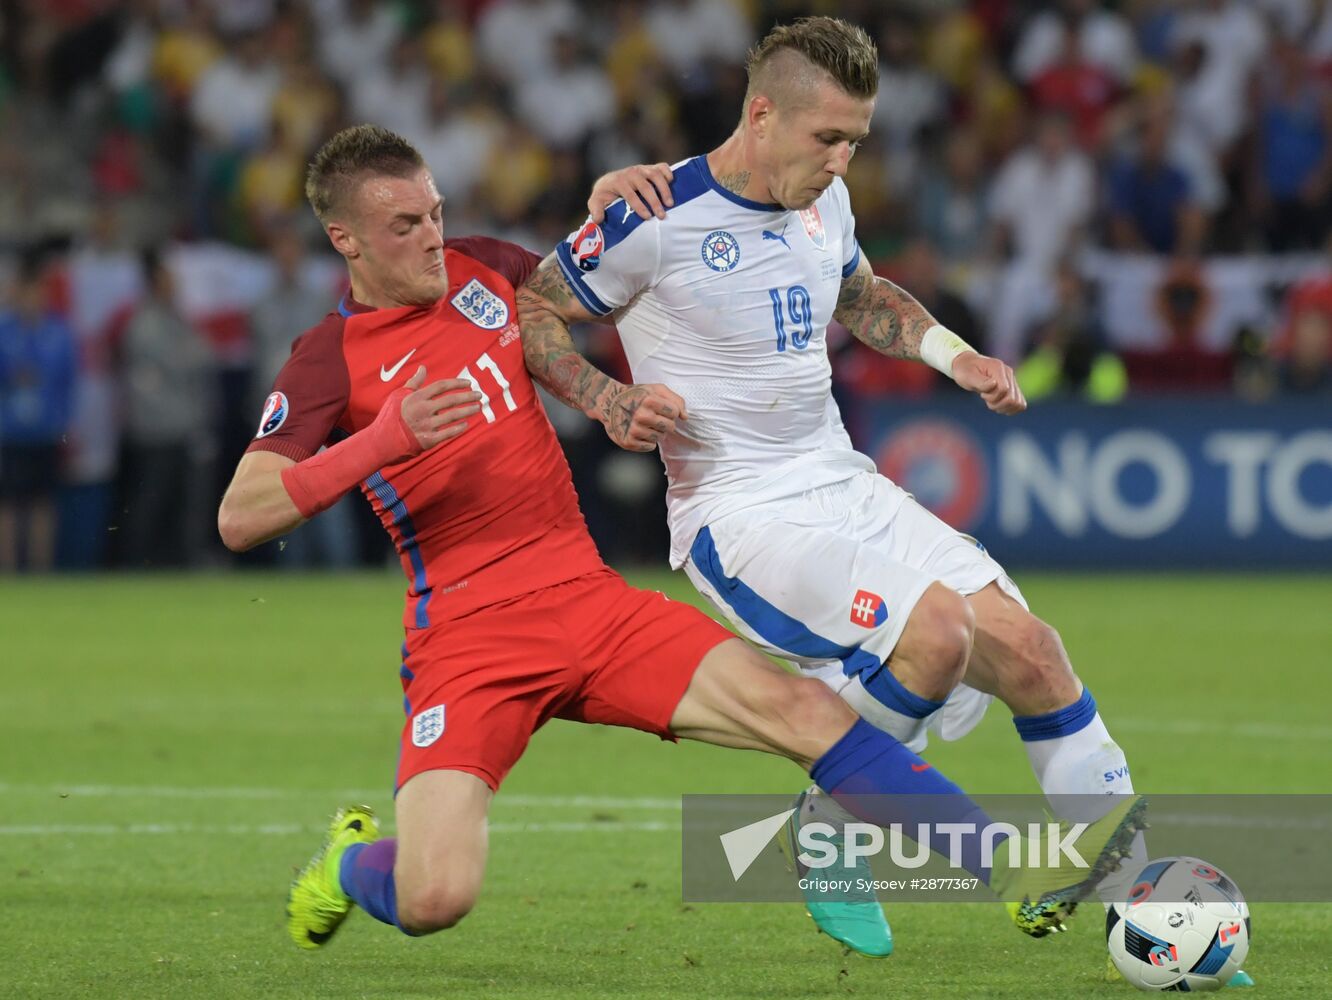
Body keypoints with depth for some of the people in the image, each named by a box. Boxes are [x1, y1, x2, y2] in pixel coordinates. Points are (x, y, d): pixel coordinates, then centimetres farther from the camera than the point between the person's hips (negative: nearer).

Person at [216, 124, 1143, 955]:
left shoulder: (482, 268, 9)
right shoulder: (329, 362, -6)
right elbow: (239, 517, -15)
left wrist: (615, 206, 7)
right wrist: (380, 441, -26)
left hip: (588, 600, 5)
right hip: (464, 639, -5)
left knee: (801, 709, -13)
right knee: (434, 898, -20)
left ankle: (1020, 878, -10)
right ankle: (350, 863, 18)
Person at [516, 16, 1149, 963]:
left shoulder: (825, 201, 7)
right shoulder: (659, 219, -13)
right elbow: (530, 313, -2)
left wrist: (958, 357, 13)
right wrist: (612, 402, -17)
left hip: (843, 485, 7)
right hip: (737, 515, -7)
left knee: (1026, 650, -7)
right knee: (936, 630, -29)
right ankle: (827, 837, -8)